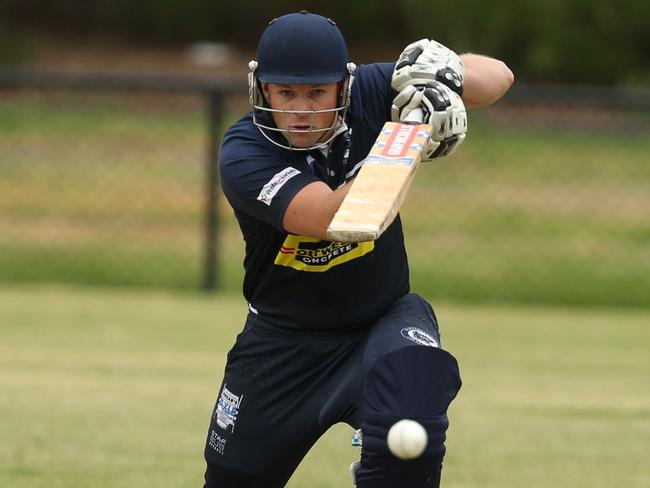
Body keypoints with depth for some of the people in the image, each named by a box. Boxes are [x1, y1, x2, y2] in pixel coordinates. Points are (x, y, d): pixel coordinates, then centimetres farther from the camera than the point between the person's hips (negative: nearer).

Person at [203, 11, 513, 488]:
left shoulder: (369, 95, -13)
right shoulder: (243, 153, -22)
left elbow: (498, 77, -12)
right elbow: (332, 217, -37)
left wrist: (443, 71, -33)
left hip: (383, 319, 0)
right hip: (285, 340, 0)